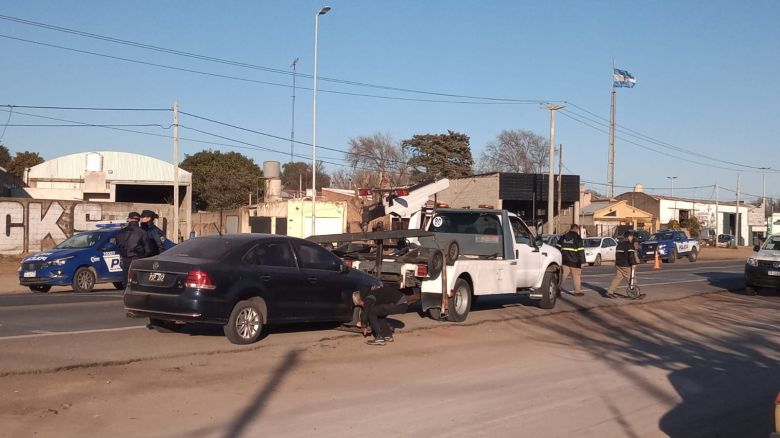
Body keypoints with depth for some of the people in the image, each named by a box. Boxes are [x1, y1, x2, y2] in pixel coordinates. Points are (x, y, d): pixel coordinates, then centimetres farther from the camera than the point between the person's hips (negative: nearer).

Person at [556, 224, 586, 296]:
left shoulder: (563, 237, 9)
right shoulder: (578, 239, -7)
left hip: (565, 260, 4)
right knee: (576, 276, 6)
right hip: (574, 261, -4)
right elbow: (581, 251, -11)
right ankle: (577, 291, 11)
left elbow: (558, 247, 13)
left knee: (563, 275, 6)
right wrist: (582, 261, -9)